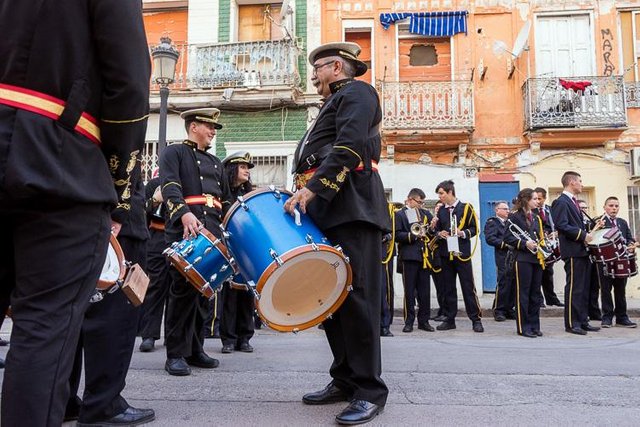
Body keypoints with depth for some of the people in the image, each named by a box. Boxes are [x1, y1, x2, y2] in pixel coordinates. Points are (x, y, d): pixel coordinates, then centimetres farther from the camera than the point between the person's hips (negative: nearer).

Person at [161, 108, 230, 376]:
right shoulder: (174, 153, 7)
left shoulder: (215, 162, 28)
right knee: (184, 289, -10)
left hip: (212, 232, 6)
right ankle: (176, 354, -2)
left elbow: (225, 199, 29)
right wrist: (184, 213, -27)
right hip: (184, 230, -6)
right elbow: (170, 187, -10)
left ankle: (195, 349, 16)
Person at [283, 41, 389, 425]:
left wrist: (312, 188, -20)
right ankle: (345, 380, 14)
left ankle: (370, 390, -3)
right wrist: (306, 197, 13)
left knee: (356, 297, -10)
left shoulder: (356, 92, 4)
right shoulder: (334, 104, 32)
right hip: (327, 212, 9)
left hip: (352, 209, -9)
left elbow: (348, 148, -14)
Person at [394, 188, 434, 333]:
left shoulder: (425, 213, 17)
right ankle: (409, 321, 8)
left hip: (424, 256, 5)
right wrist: (414, 235, -15)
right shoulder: (400, 214, 2)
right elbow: (397, 235, -8)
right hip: (409, 257, -4)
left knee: (425, 291, 7)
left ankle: (424, 321, 15)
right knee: (410, 291, 1)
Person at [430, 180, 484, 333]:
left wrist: (463, 233, -17)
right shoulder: (440, 210, 12)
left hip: (462, 253, -4)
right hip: (445, 254, 4)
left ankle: (476, 319, 5)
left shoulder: (466, 207, 0)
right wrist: (438, 233, -5)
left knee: (468, 287, -2)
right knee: (448, 288, 8)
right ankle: (449, 319, 16)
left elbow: (474, 228, 0)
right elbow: (436, 230, 17)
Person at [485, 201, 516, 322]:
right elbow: (490, 239, -12)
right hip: (503, 258, -6)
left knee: (514, 284, 6)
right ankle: (499, 310, 0)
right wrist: (505, 244, -18)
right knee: (503, 284, -8)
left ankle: (509, 309, 15)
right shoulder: (492, 222, 2)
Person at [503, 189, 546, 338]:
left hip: (537, 258, 7)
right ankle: (523, 327, 4)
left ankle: (534, 325, 17)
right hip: (523, 259, -7)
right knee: (523, 293, -2)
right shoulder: (514, 216, -4)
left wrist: (543, 248, 3)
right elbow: (508, 237, -10)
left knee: (536, 293, 9)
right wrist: (524, 244, -20)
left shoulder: (536, 218, 18)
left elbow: (541, 237, 22)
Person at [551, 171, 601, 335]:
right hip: (573, 252, -10)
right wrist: (583, 235, -19)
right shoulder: (561, 202, -11)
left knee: (584, 289, 13)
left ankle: (582, 321, 20)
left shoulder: (573, 202, 20)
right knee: (574, 288, -5)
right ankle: (571, 324, 2)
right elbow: (562, 226, -21)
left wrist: (588, 232, 8)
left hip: (582, 251, 10)